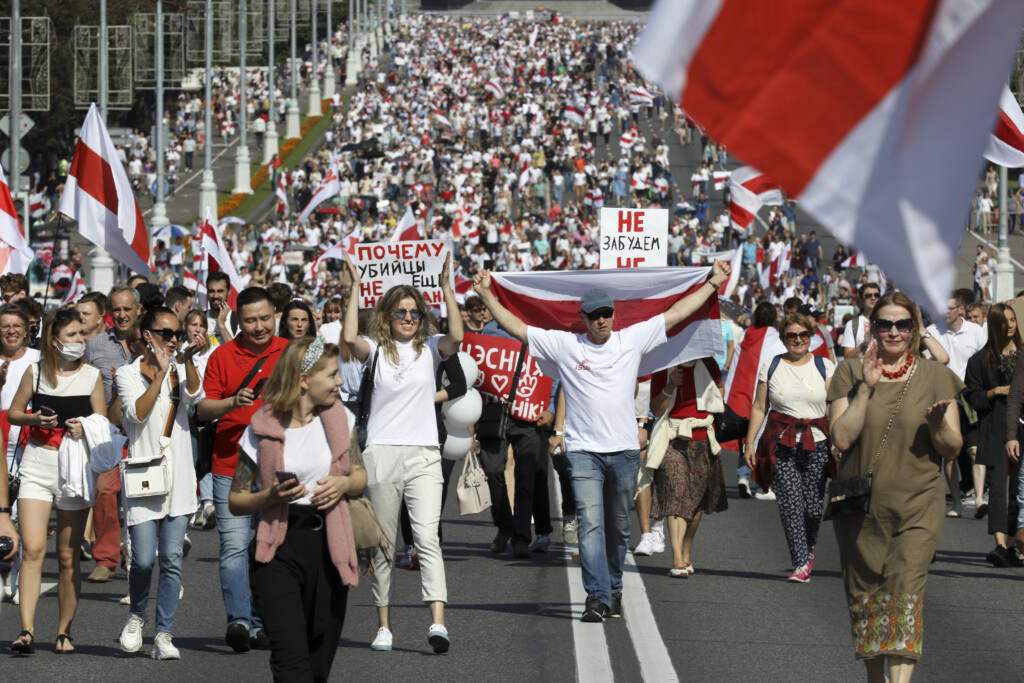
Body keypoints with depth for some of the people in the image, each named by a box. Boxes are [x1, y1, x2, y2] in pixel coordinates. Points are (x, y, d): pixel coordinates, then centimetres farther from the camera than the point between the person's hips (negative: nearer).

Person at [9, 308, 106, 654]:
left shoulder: (92, 376, 4)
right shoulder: (36, 372, 3)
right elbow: (13, 413, 10)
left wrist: (85, 428, -15)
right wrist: (35, 418, -10)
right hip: (37, 464, -1)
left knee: (68, 557, 4)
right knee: (32, 549, -13)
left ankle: (64, 631, 14)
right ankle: (27, 631, -18)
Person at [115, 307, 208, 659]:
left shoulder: (180, 370, 12)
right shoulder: (128, 373, 3)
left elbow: (194, 395, -8)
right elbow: (137, 413, -13)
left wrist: (188, 359, -19)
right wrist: (160, 372, -14)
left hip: (178, 474, 3)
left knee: (172, 559, -3)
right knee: (143, 559, -10)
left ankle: (163, 635, 1)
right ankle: (136, 616, 18)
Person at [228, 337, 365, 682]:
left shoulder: (339, 418, 7)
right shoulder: (262, 431, -3)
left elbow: (360, 476, 18)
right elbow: (236, 501, 3)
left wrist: (344, 483, -4)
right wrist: (272, 496, -16)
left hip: (330, 547, 4)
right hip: (280, 549, -4)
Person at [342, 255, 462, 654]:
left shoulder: (430, 348, 8)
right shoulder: (377, 350, 6)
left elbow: (456, 336, -13)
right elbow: (350, 338, -15)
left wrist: (446, 286, -14)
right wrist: (355, 288, -11)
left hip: (423, 455, -1)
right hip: (381, 454, 1)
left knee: (427, 538, -14)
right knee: (383, 545, 6)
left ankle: (437, 623, -25)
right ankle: (384, 626, 15)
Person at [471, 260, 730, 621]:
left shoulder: (632, 340, 8)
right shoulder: (563, 345, 3)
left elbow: (675, 313, 13)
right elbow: (516, 327, 5)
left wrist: (713, 283, 15)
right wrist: (487, 296, 0)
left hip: (624, 449, 2)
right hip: (583, 451, -2)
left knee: (618, 527, 11)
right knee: (590, 523, -12)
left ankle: (614, 590, 25)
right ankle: (597, 597, -17)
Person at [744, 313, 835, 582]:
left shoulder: (825, 367, 8)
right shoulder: (771, 367, 10)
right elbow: (759, 407, 11)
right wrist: (750, 443, 5)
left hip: (816, 444, 0)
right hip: (781, 445, 0)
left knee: (814, 506, -3)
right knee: (791, 505, -10)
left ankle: (809, 548, 27)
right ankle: (801, 564, -8)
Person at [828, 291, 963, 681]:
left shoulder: (935, 377, 4)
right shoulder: (850, 373, 3)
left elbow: (952, 450, 3)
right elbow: (841, 438, -8)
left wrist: (938, 426, -18)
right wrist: (866, 388, -15)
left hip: (917, 506, -1)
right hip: (860, 507, 1)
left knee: (905, 594, -16)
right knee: (865, 595, 8)